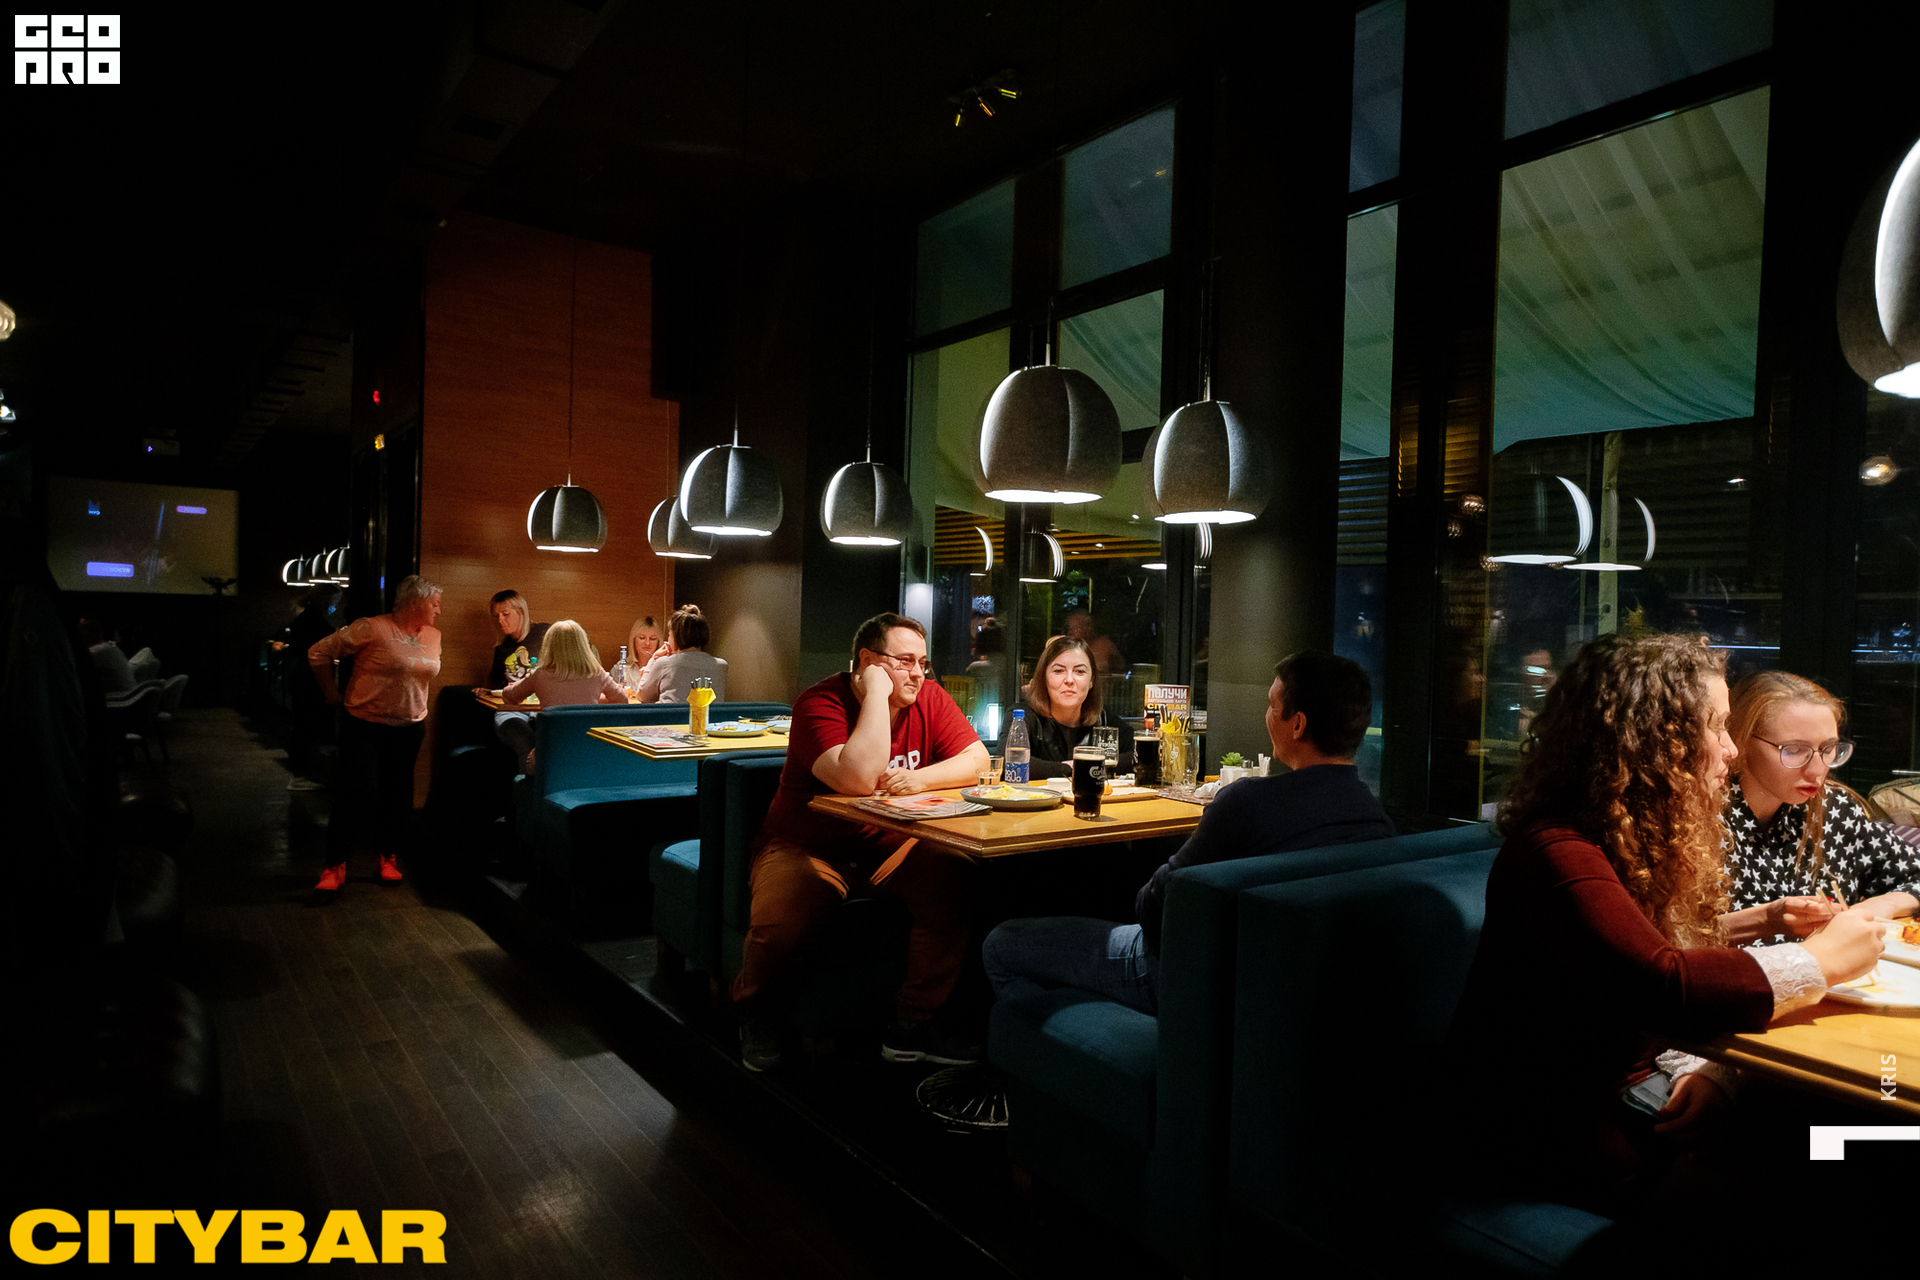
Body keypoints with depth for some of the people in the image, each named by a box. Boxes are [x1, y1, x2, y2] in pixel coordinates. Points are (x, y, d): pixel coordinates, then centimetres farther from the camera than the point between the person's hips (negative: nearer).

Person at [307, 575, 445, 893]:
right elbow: (318, 653, -10)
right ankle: (335, 866, 1)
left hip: (409, 729, 6)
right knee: (357, 792, -10)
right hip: (365, 727, -6)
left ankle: (387, 857, 26)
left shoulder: (433, 637, 7)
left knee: (396, 795, 10)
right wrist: (333, 694, -3)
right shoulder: (372, 629, -14)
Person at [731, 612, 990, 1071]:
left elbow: (977, 759, -2)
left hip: (891, 844, 5)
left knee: (956, 880, -22)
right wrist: (877, 694, -28)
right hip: (808, 844, -4)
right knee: (781, 925, -31)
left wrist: (921, 778, -19)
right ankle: (756, 1010, 8)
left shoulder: (929, 698, -1)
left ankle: (913, 1024, -5)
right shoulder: (821, 704, -19)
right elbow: (858, 779, -35)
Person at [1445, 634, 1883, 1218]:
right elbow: (1662, 989, -38)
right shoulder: (1556, 854, -26)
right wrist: (1822, 959, -23)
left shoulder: (1657, 837, 6)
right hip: (1547, 1123, -8)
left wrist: (1703, 1069, -12)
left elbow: (1694, 967, 9)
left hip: (1635, 1087, 8)